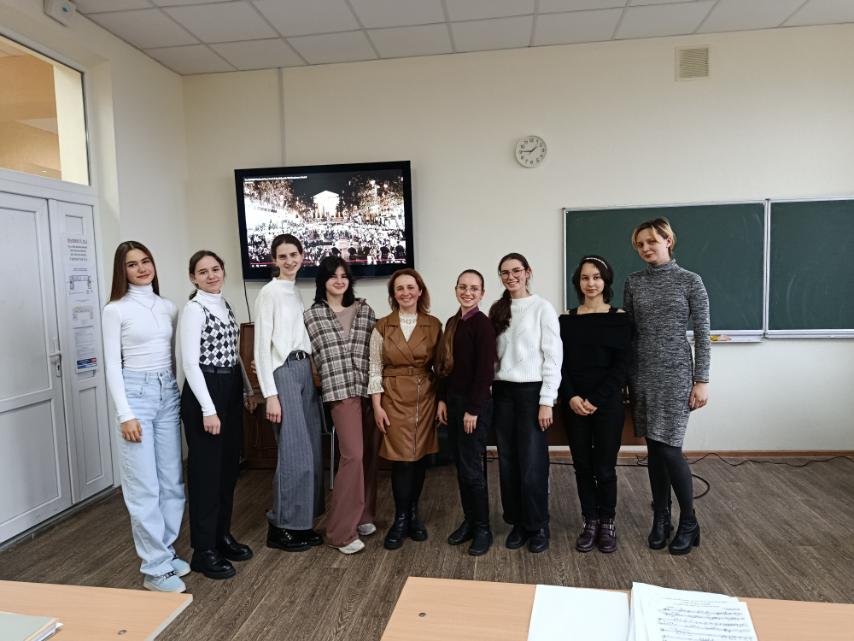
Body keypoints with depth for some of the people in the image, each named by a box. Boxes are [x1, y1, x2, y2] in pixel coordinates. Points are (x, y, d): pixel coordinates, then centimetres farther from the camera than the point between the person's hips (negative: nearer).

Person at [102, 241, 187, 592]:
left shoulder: (168, 307, 10)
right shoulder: (116, 309, -4)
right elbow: (112, 365, -7)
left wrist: (181, 395, 11)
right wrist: (125, 414, -13)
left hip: (168, 393, 5)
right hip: (136, 392, -5)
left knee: (172, 481, 10)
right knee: (145, 486, -1)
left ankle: (166, 551, 26)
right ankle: (155, 568, 9)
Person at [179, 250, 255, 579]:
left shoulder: (225, 305, 12)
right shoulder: (193, 309, -13)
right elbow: (190, 363, -18)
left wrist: (248, 389, 17)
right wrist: (208, 409, -22)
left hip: (230, 389, 9)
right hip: (204, 391, -8)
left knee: (229, 465, 15)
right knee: (206, 469, 0)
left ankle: (222, 535, 30)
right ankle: (203, 551, 14)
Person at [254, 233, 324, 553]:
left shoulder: (298, 292, 16)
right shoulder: (269, 293, -7)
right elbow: (261, 346, -12)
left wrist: (310, 372, 12)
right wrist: (270, 394, -17)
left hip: (305, 372, 8)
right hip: (283, 374, -8)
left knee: (311, 452, 10)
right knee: (294, 454, -6)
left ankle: (301, 523, 23)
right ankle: (280, 527, 11)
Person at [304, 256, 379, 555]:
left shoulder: (364, 310, 11)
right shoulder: (312, 315, 3)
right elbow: (307, 355, 7)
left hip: (370, 388, 4)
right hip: (340, 390, -4)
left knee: (370, 454, 9)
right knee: (353, 455, -11)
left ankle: (363, 516, 27)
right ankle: (341, 530, 2)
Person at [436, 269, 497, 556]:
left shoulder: (482, 323, -12)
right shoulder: (452, 322, 10)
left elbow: (485, 371, -17)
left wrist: (473, 409, -17)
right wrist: (442, 400, 8)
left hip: (474, 404, -7)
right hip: (453, 402, 7)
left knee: (472, 468, -1)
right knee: (460, 467, 14)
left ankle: (483, 529, 15)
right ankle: (469, 521, 28)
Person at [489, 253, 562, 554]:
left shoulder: (542, 307, -4)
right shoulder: (497, 310, 10)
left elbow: (553, 356, -7)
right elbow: (492, 354, 11)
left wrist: (547, 401, -10)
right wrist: (490, 389, 2)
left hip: (531, 391, -4)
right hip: (502, 392, 5)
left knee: (532, 462, -1)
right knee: (508, 461, 9)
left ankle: (538, 526, 17)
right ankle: (517, 522, 24)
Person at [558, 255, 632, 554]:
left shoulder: (619, 319, 0)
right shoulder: (566, 320, 6)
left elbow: (622, 365, -6)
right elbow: (560, 364, 3)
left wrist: (596, 400, -13)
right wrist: (571, 398, -11)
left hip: (608, 403, -2)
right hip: (574, 404, 2)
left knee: (604, 467, 2)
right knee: (582, 465, 8)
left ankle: (608, 523, 22)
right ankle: (590, 522, 24)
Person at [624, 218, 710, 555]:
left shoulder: (690, 280, -3)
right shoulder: (633, 282, 7)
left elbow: (702, 335, -4)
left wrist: (701, 381, -8)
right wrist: (625, 376, 7)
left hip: (675, 373, -3)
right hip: (642, 374, 4)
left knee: (669, 449, -6)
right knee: (654, 450, 9)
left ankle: (689, 523, 14)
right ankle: (661, 519, 23)